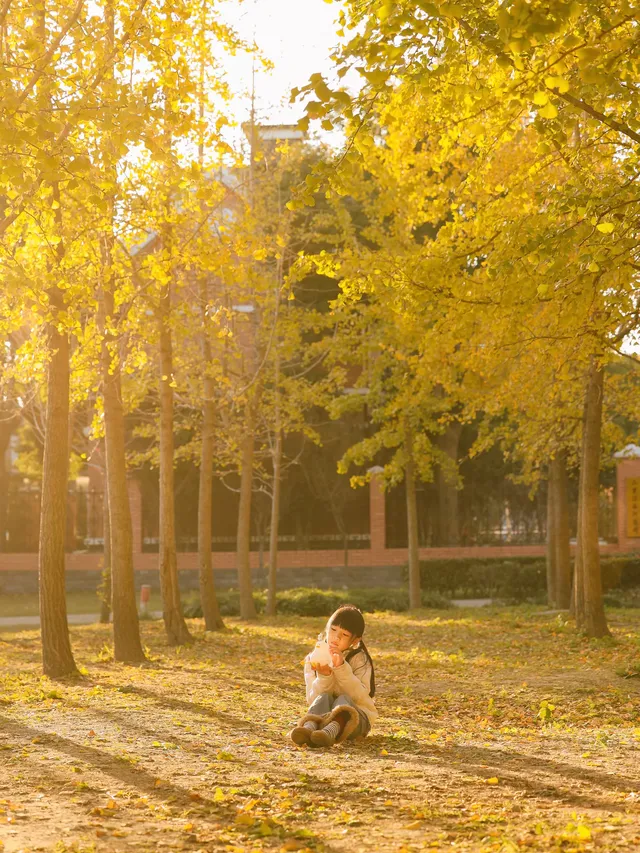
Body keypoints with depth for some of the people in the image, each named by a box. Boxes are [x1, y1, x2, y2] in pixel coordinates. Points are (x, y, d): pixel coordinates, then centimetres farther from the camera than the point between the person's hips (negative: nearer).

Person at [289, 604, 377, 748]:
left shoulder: (359, 659, -1)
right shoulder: (313, 659, 4)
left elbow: (359, 696, -16)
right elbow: (312, 699, -6)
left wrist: (342, 668, -27)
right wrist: (324, 676, -24)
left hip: (356, 716, -2)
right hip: (323, 715, 2)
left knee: (343, 699, -32)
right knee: (323, 698, -27)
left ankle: (330, 732, -66)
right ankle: (309, 728, -61)